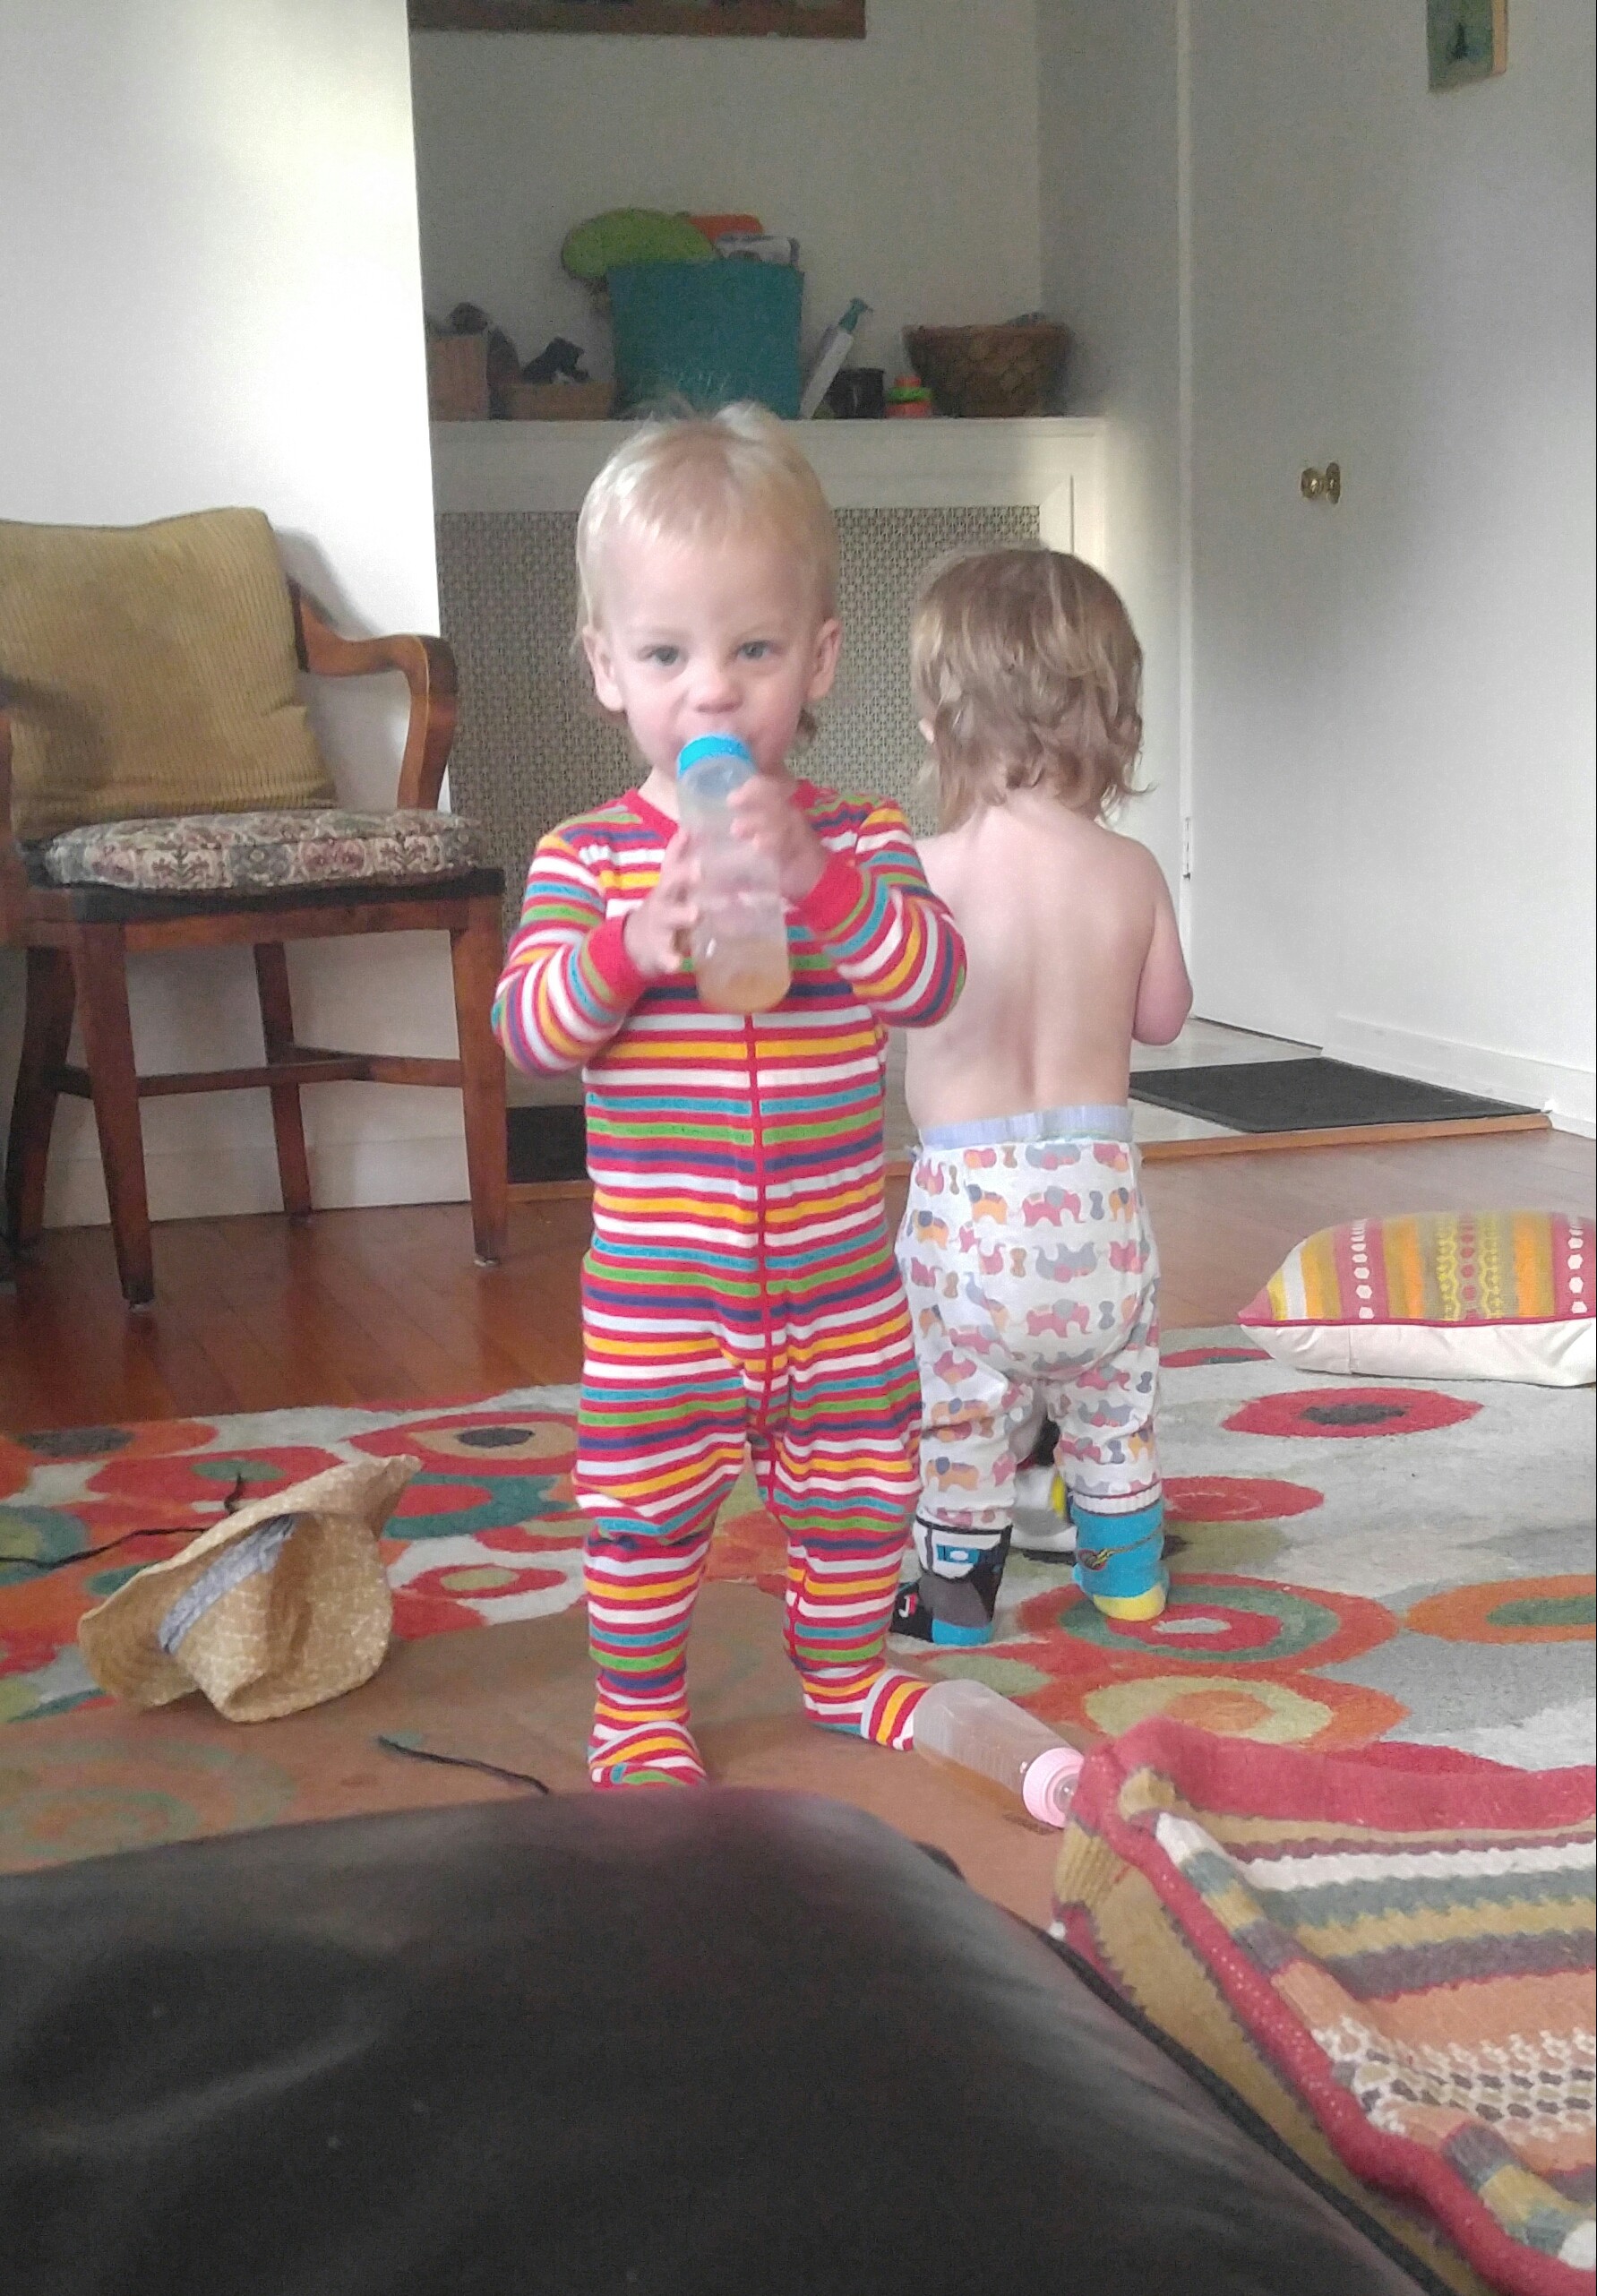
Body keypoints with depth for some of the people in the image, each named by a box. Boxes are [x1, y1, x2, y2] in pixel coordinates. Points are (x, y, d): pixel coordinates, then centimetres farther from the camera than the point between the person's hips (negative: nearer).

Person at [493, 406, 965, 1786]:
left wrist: (824, 883, -31)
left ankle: (846, 1672, 41)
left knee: (856, 1491, 17)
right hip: (658, 1288, -1)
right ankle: (638, 1708, 29)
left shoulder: (861, 841, -3)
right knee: (647, 1509, 9)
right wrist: (630, 948, -31)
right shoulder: (589, 855, -6)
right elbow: (527, 1024, -13)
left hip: (840, 1277, 2)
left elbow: (933, 983, -16)